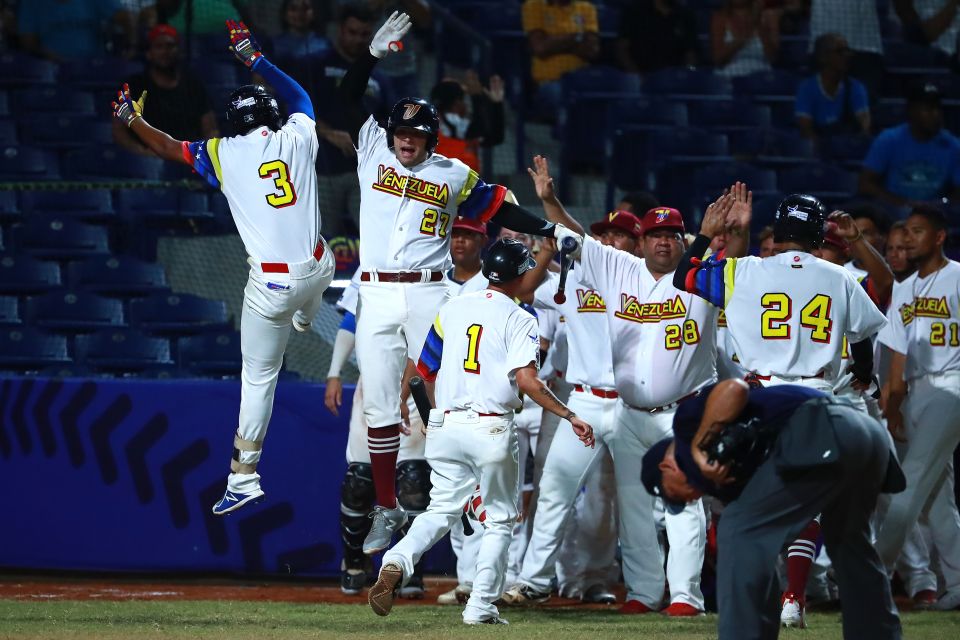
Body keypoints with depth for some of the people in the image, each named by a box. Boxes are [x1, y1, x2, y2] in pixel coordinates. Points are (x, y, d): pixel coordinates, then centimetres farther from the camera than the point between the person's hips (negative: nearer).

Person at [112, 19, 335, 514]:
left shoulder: (225, 154, -4)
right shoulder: (297, 138, 3)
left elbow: (167, 147, 9)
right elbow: (299, 96, 25)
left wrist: (130, 118, 24)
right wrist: (254, 59, 34)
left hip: (271, 284, -3)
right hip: (316, 269, 3)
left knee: (258, 377, 4)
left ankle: (243, 476, 4)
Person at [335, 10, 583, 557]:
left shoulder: (454, 175, 7)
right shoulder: (373, 152, 10)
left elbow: (500, 209, 10)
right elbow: (348, 96, 8)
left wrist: (550, 229, 0)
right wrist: (375, 52, -3)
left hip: (430, 295, -1)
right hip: (377, 295, 1)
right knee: (380, 406, 2)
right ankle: (388, 508, 8)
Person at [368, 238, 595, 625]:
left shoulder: (451, 309, 10)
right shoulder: (519, 318, -5)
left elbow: (423, 370, 15)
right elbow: (526, 380, -17)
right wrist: (569, 416, -12)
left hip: (446, 427, 4)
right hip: (491, 429, -4)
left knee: (442, 511, 11)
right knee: (500, 520, 9)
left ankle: (396, 562, -17)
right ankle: (481, 606, 2)